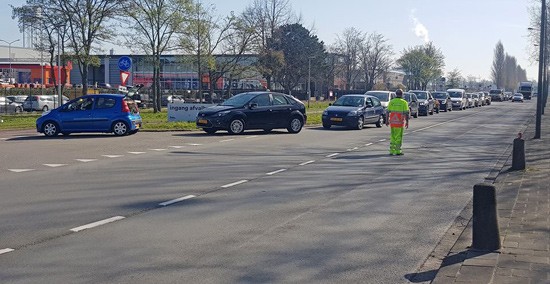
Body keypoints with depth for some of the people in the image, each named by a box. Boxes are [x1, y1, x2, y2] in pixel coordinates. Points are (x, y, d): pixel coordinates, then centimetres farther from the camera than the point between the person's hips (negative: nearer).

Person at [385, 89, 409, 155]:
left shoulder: (391, 102, 4)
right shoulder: (404, 102, -4)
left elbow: (387, 112, 3)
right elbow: (406, 113, -8)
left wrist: (387, 121, 11)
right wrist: (407, 122, -2)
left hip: (392, 122, 3)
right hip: (400, 122, -3)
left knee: (393, 137, 12)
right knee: (399, 137, 3)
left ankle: (392, 151, 9)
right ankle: (398, 151, 1)